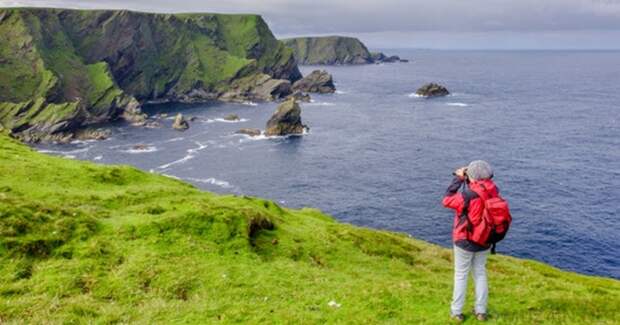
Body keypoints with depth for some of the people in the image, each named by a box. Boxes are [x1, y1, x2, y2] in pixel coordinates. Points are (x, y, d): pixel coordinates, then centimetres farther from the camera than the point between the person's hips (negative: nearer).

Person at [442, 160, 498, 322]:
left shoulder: (468, 195, -27)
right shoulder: (493, 192, -10)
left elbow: (447, 201, -14)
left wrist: (458, 179, -9)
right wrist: (466, 181, 0)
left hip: (465, 241, -5)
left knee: (461, 275, 9)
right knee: (480, 273, 19)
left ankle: (456, 312, 18)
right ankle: (480, 310, 26)